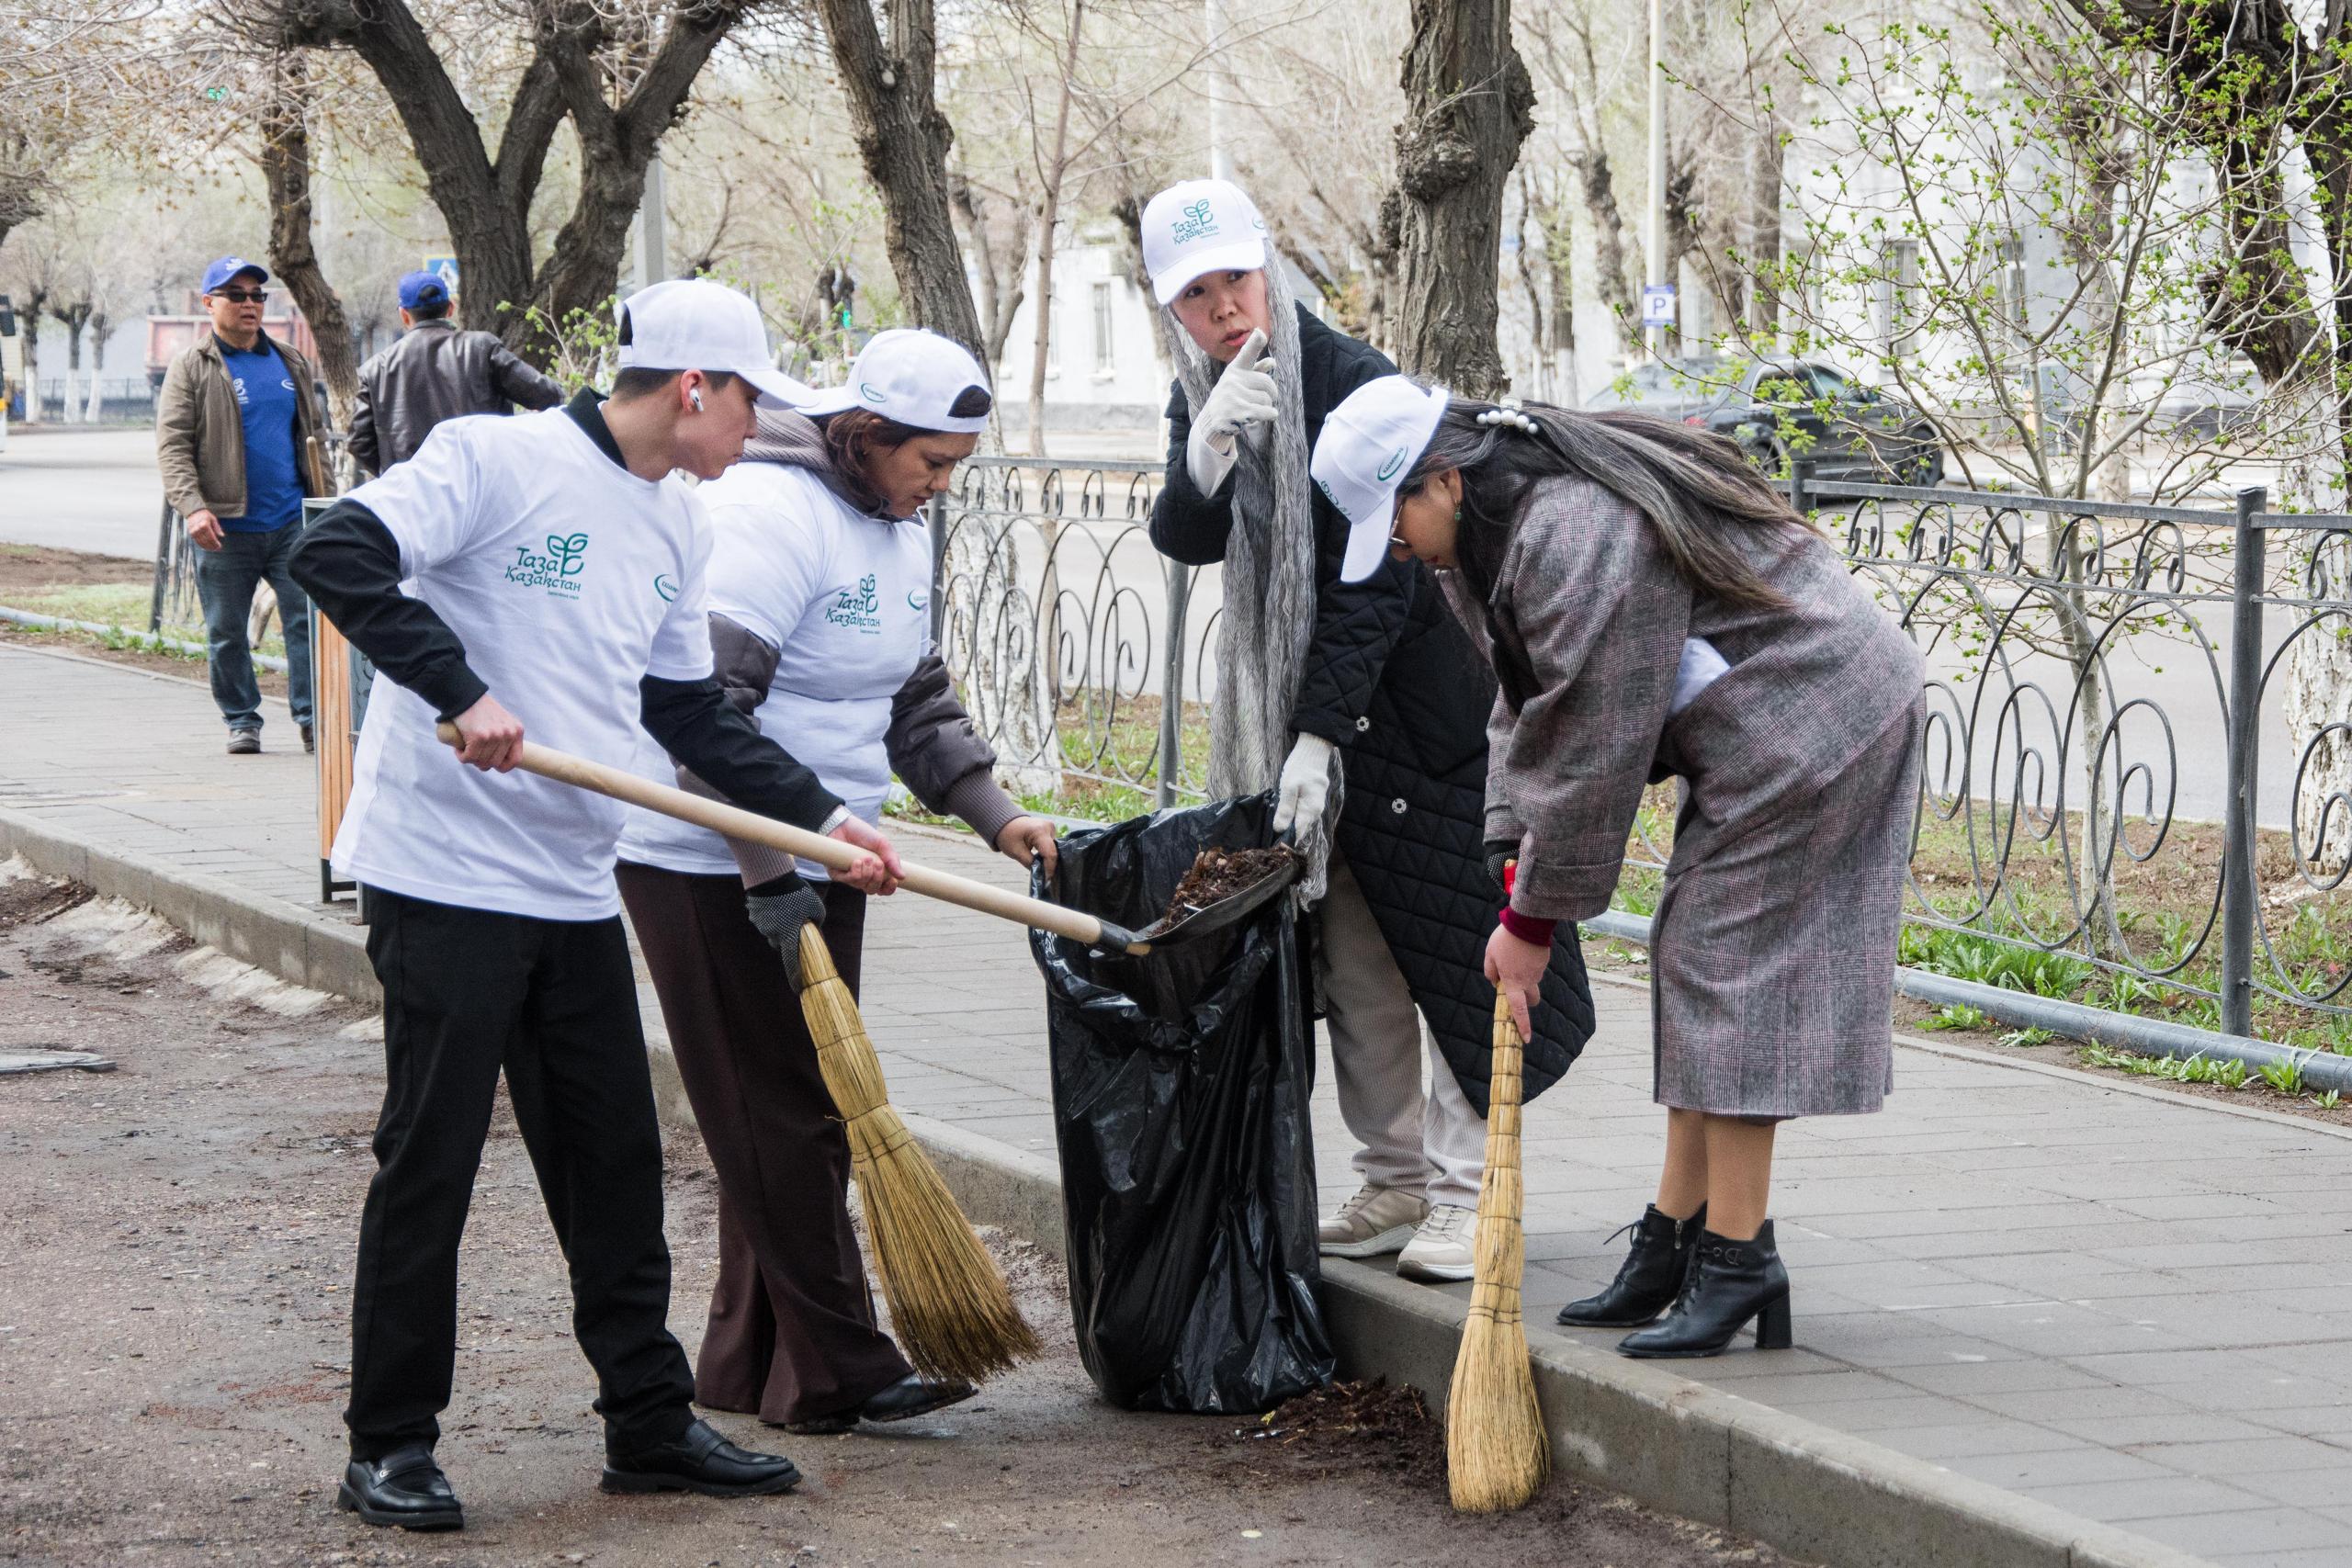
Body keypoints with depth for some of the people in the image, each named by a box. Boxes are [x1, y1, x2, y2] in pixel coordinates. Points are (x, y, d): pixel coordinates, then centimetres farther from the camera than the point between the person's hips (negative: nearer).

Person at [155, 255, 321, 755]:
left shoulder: (291, 363, 14)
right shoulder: (191, 367, -1)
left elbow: (312, 433, 22)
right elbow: (172, 445, -8)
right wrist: (192, 506, -20)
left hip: (292, 521, 3)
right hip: (226, 527, -3)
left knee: (308, 619, -4)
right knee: (226, 632, 5)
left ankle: (312, 718, -1)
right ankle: (242, 721, 17)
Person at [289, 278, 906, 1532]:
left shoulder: (680, 527, 13)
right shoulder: (497, 459, -11)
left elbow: (694, 713, 19)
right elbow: (336, 556, -21)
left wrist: (824, 819, 10)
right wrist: (459, 690, -27)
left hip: (575, 890, 8)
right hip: (445, 873, -7)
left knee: (616, 1159, 11)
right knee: (429, 1159, -1)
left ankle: (648, 1424, 22)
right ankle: (390, 1447, 9)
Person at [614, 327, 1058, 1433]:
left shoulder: (895, 529, 12)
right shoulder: (770, 514, -20)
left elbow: (915, 699, 22)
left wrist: (994, 814, 9)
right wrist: (768, 876, -26)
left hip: (809, 860, 10)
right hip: (709, 864, -10)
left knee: (803, 1112, 12)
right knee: (779, 1115, -5)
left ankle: (748, 1363, 21)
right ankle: (837, 1373, -1)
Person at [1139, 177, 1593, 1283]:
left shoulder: (1356, 386, -21)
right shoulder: (1200, 399, 2)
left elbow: (1373, 582, -22)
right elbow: (1184, 541, -8)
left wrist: (1320, 737, -25)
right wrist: (1206, 457, -28)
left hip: (1422, 687, -7)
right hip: (1308, 694, 7)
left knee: (1449, 938, -5)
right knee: (1349, 948, 9)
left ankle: (1465, 1192, -1)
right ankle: (1396, 1181, 18)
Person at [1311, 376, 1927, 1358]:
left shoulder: (1576, 538, -25)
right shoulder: (1519, 522, 9)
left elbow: (1589, 748, -22)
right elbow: (1528, 706, 16)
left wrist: (1534, 919, -13)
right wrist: (1515, 864, 6)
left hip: (1809, 720, -11)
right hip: (1768, 736, 11)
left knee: (1728, 969, -11)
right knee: (1698, 965, 12)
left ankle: (1737, 1263, -9)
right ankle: (1674, 1240, 16)